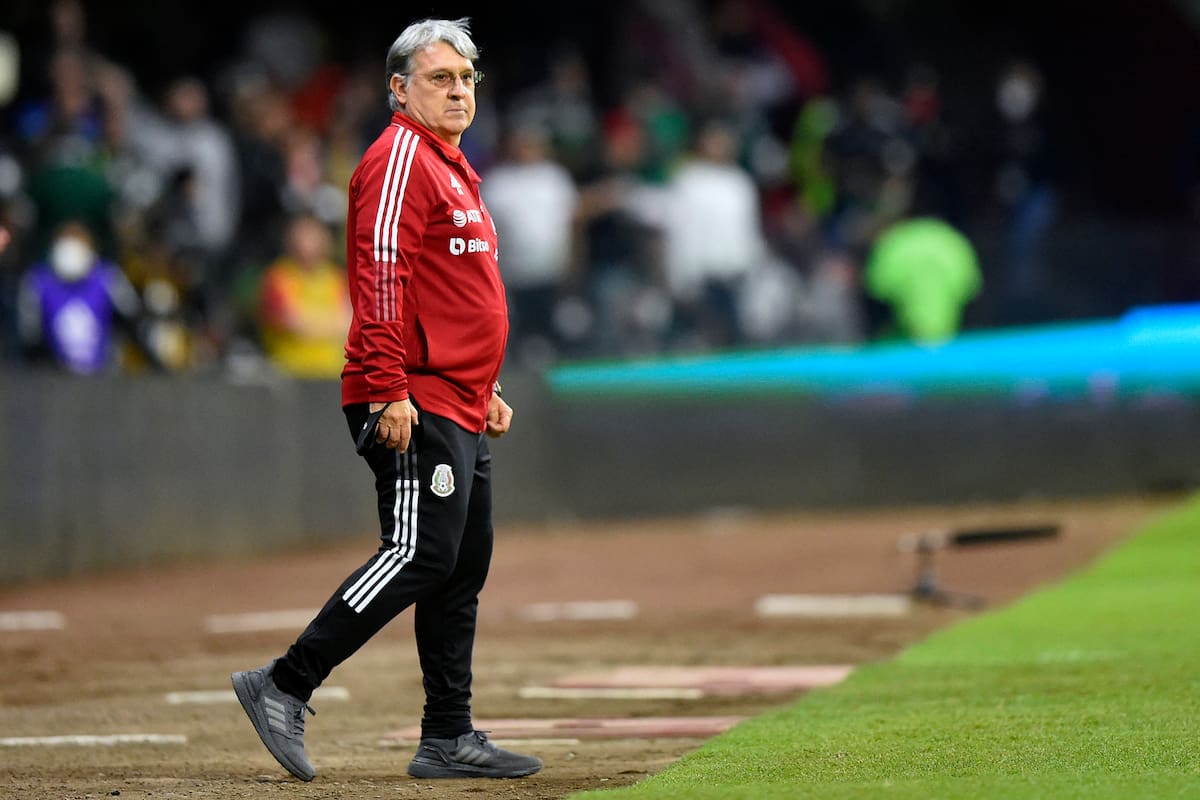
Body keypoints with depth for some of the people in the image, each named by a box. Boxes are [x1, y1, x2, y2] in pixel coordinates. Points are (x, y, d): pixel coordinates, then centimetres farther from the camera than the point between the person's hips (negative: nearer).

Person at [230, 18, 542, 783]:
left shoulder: (454, 168, 23)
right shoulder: (400, 158, -9)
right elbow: (381, 276, -19)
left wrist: (486, 391, 25)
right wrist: (390, 390, -25)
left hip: (459, 410, 10)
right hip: (413, 405, -10)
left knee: (465, 565, 9)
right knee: (422, 555, -16)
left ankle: (449, 740, 12)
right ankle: (283, 686, -13)